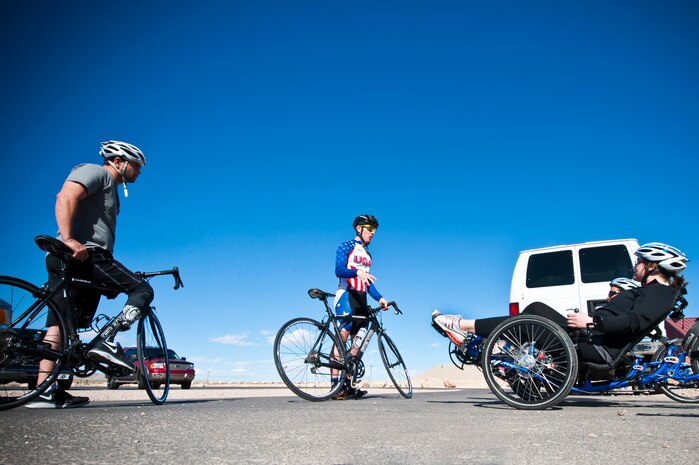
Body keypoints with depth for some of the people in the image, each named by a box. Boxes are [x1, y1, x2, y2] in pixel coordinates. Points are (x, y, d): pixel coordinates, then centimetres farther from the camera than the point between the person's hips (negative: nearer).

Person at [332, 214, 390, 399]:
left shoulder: (368, 255, 25)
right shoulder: (346, 247, 3)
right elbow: (339, 270, -12)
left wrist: (379, 298, 8)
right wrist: (357, 272, -30)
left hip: (361, 299, 7)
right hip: (346, 294, -7)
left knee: (358, 342, 1)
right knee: (342, 337, -16)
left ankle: (347, 384, 5)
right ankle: (335, 384, -17)